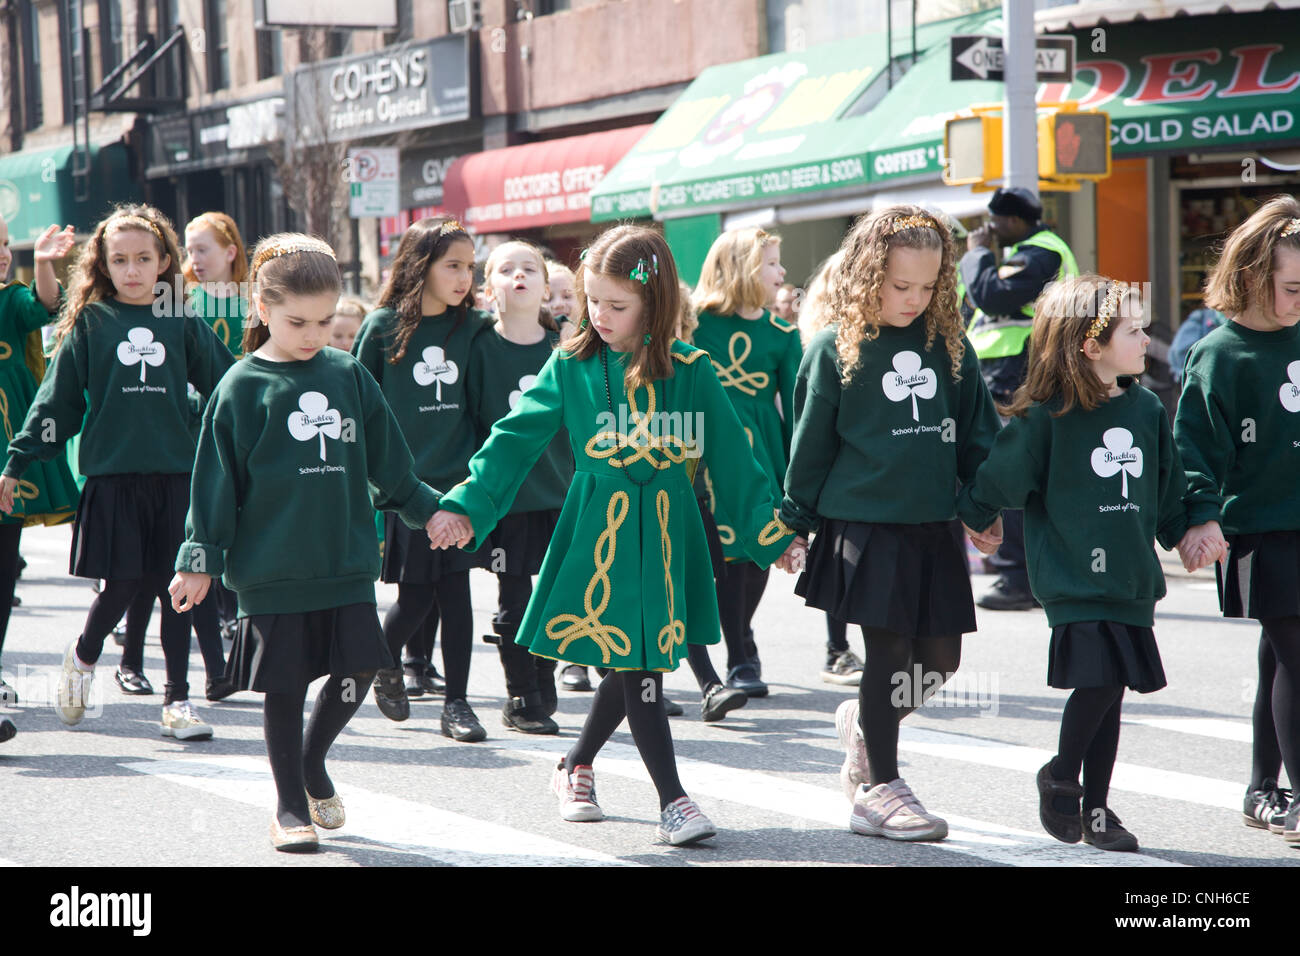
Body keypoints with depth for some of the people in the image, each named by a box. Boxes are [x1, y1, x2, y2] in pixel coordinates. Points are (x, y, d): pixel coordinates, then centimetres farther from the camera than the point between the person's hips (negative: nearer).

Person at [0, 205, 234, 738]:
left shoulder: (184, 324, 8)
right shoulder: (90, 323, 3)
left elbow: (227, 390, 15)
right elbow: (57, 398, 5)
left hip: (176, 473, 2)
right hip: (112, 474, -2)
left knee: (176, 590, 3)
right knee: (122, 584, -4)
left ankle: (177, 701, 13)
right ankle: (82, 658, 27)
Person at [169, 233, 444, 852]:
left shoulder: (349, 376, 6)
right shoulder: (242, 388, -5)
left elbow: (389, 464, 17)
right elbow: (216, 481, -2)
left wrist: (430, 511, 19)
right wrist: (200, 559, -4)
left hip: (347, 562, 3)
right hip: (272, 569, -3)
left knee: (356, 672, 1)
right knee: (284, 686, 4)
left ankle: (312, 763, 29)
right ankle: (291, 806, 19)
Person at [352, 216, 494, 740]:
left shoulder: (472, 327, 5)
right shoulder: (382, 327, -4)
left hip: (458, 480, 3)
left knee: (455, 591, 0)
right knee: (415, 597, -1)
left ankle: (456, 702, 7)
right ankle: (386, 663, 28)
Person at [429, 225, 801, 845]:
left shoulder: (689, 370, 1)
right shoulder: (571, 367, -1)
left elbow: (731, 456, 7)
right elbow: (515, 439, 1)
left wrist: (769, 531, 7)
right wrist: (467, 505, -7)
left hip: (665, 532, 2)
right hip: (600, 531, -2)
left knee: (635, 661, 7)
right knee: (635, 667, -7)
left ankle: (576, 767, 32)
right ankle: (672, 800, -1)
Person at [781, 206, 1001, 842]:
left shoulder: (949, 345, 6)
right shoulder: (836, 350, -5)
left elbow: (978, 431, 13)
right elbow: (812, 443, 0)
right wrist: (797, 521, 3)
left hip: (934, 527, 5)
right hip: (864, 524, -5)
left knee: (939, 658, 7)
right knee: (889, 653, -2)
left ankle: (864, 722, 35)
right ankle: (878, 788, 9)